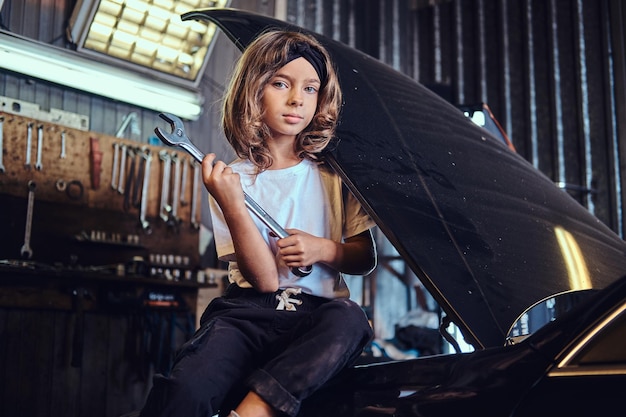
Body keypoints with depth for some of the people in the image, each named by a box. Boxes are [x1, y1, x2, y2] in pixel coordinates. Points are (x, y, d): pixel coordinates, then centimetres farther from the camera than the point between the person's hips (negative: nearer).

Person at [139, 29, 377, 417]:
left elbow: (366, 257, 16)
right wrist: (232, 204, -18)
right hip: (249, 310, -2)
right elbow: (264, 279, -6)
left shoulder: (333, 174, 11)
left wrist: (323, 249, -4)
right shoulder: (236, 177, 5)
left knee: (349, 318, -36)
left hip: (318, 315, 2)